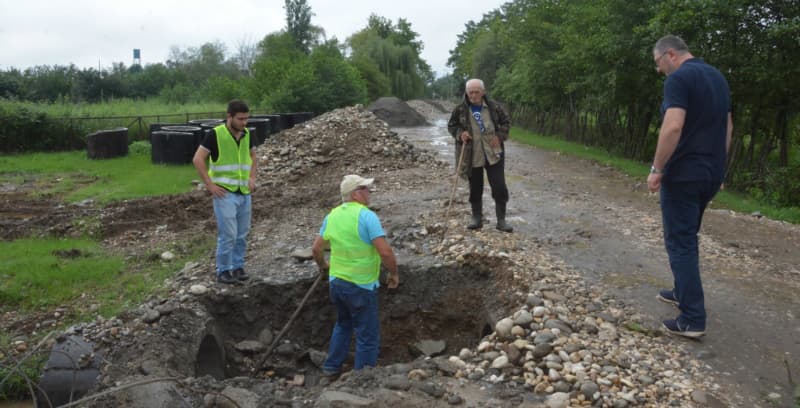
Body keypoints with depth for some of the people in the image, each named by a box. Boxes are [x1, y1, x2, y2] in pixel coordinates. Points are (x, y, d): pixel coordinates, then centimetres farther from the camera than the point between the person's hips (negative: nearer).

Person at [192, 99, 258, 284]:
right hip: (225, 193, -5)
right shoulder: (215, 134, -12)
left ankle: (238, 266, 24)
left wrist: (252, 178, 10)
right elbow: (198, 159, -12)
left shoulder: (247, 134, 5)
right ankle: (223, 271, 9)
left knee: (241, 234, 11)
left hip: (244, 193, 6)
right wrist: (210, 184, -14)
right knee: (228, 234, -5)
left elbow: (253, 155, 22)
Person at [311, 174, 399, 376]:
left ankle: (332, 367, 37)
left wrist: (323, 265, 29)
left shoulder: (332, 215, 3)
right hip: (361, 285, -7)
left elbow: (316, 248, 10)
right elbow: (385, 251, -24)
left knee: (343, 324, 29)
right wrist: (394, 273, -8)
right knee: (367, 336, 7)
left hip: (336, 281, 7)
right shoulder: (366, 216, -19)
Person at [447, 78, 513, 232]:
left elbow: (506, 122, 8)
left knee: (499, 187, -3)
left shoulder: (494, 106, -4)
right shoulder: (460, 109, -5)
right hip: (472, 156, 0)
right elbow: (451, 125, 7)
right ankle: (477, 218, 25)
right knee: (475, 188, 10)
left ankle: (501, 220, 8)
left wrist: (500, 136, -8)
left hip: (493, 154, 0)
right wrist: (460, 133, -13)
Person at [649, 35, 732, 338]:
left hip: (683, 174, -9)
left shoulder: (679, 78, -14)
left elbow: (673, 127, -25)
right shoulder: (717, 77, 14)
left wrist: (657, 169, -18)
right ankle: (683, 292, 34)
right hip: (711, 173, 9)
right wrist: (718, 166, 22)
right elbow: (727, 126, 18)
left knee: (680, 242, -4)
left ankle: (692, 319, -3)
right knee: (687, 236, 22)